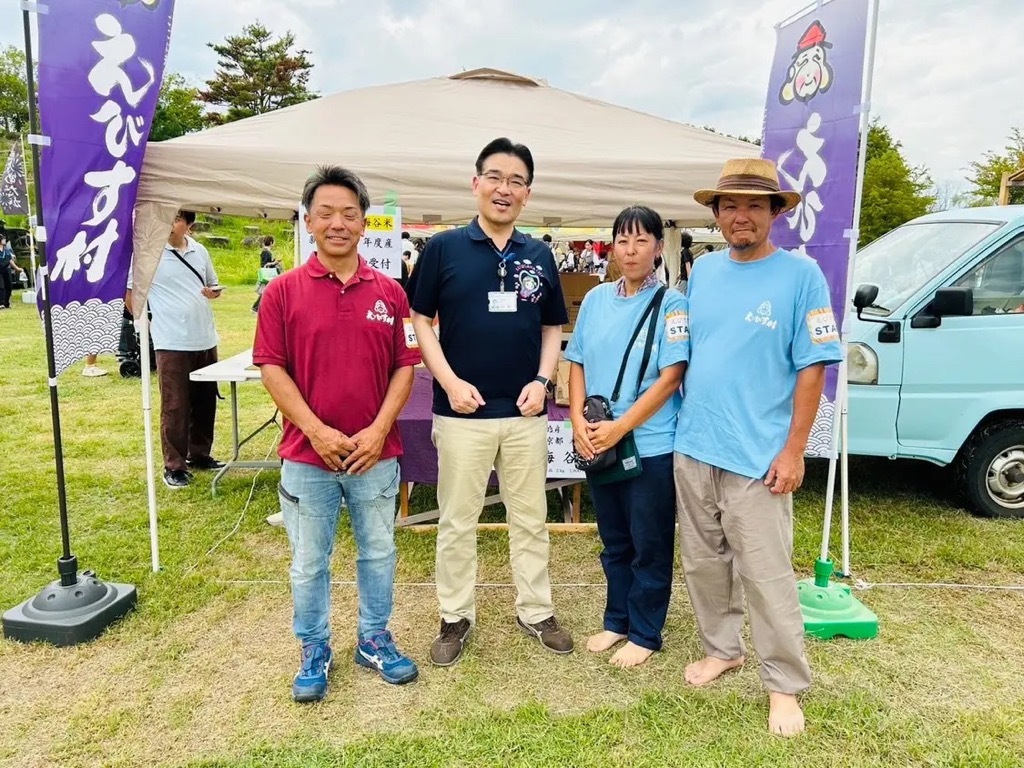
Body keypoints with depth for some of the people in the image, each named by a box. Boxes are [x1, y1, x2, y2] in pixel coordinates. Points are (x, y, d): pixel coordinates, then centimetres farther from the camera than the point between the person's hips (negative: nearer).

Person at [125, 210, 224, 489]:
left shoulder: (200, 251, 8)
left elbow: (213, 285, 20)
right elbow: (129, 296, -3)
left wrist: (213, 292, -2)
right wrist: (147, 324, -1)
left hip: (205, 340, 5)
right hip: (172, 343, -5)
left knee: (205, 402, 14)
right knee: (175, 407, 0)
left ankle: (200, 454, 29)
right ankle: (174, 466, 10)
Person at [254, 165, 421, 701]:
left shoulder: (389, 293, 2)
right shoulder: (283, 291, -3)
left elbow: (404, 366, 2)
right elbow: (271, 368, -5)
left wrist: (379, 429, -10)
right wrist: (315, 430, -14)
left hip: (376, 453, 2)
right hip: (307, 455, -1)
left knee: (378, 553, 15)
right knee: (309, 562, 12)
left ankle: (374, 640, 35)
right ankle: (314, 651, 32)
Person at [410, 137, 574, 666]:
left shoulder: (539, 256, 7)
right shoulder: (443, 248, -3)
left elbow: (553, 327, 13)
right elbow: (421, 320, -2)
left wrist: (542, 380, -3)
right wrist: (450, 381, -12)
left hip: (526, 412, 3)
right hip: (463, 411, -3)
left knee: (530, 518, 14)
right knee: (457, 521, 9)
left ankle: (536, 611, 31)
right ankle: (455, 616, 26)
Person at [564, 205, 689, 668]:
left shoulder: (672, 304, -8)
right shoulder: (596, 300, 6)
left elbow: (669, 378, -14)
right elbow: (577, 364, 9)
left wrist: (618, 428, -17)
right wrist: (579, 422, -5)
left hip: (651, 445, -5)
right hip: (597, 445, 5)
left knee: (649, 546, 9)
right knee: (614, 542, 18)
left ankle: (645, 634, 25)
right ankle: (617, 621, 35)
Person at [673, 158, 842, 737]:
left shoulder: (801, 275, -7)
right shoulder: (702, 270, 8)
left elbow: (811, 368, -9)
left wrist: (794, 450, -12)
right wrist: (688, 418, 12)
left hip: (757, 455, -5)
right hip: (693, 447, 6)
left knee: (766, 575, 2)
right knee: (703, 562, 16)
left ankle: (786, 684, 20)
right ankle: (722, 650, 36)